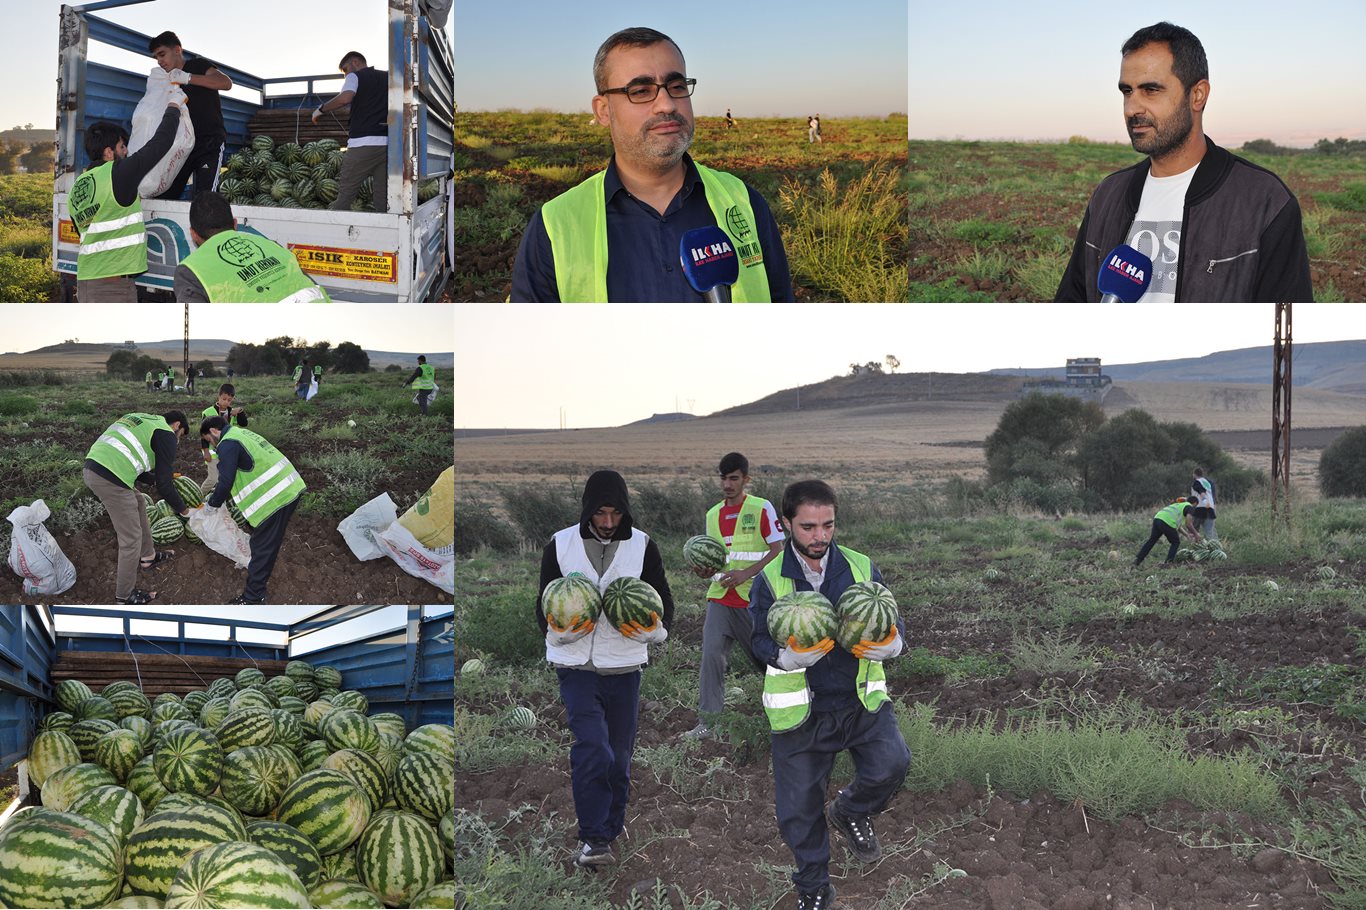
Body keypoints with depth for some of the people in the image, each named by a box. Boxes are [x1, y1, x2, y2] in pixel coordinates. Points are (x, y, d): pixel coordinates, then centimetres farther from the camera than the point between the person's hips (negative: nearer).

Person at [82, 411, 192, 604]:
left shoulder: (143, 420, 26)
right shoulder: (166, 434, 2)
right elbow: (164, 486, -1)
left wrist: (164, 477, 38)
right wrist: (183, 510, 14)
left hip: (91, 468, 9)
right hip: (110, 479, -9)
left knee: (138, 506, 30)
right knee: (131, 538, 3)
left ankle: (148, 556, 43)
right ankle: (124, 595, 13)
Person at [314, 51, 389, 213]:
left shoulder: (355, 76, 6)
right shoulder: (388, 77, 20)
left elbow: (345, 97, -14)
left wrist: (321, 109, -4)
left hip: (362, 143, -4)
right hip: (388, 144, 4)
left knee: (345, 194, -3)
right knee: (383, 198, 3)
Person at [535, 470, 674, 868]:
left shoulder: (643, 546, 2)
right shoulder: (560, 545, 0)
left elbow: (665, 606, 7)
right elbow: (544, 609, 5)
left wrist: (652, 629, -16)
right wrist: (560, 630, -18)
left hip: (624, 668, 2)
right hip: (576, 666, -2)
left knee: (619, 758, 9)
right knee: (593, 749, -17)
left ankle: (608, 834, 26)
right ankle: (593, 839, -9)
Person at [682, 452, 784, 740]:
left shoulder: (762, 508, -3)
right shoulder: (713, 515, 13)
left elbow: (777, 551, -8)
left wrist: (746, 574, -19)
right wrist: (703, 570, -2)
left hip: (753, 600, -4)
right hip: (719, 598, 4)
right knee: (711, 655, -11)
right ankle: (707, 722, -8)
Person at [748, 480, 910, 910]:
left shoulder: (862, 568, 0)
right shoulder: (769, 579, -5)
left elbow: (893, 625, 2)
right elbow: (760, 640, -8)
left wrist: (888, 644, -21)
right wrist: (790, 654, -29)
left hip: (861, 701, 1)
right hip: (800, 711, -1)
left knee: (891, 763, -24)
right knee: (798, 810, 6)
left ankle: (850, 811, 10)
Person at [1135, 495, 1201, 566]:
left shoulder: (1179, 505, 35)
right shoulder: (1190, 507, 9)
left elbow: (1178, 525, 37)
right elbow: (1188, 524, -2)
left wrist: (1187, 534, 41)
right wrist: (1196, 534, 13)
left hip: (1157, 518, 7)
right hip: (1167, 523, -7)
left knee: (1151, 541, 18)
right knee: (1176, 542, 12)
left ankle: (1138, 561, 18)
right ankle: (1168, 562, 3)